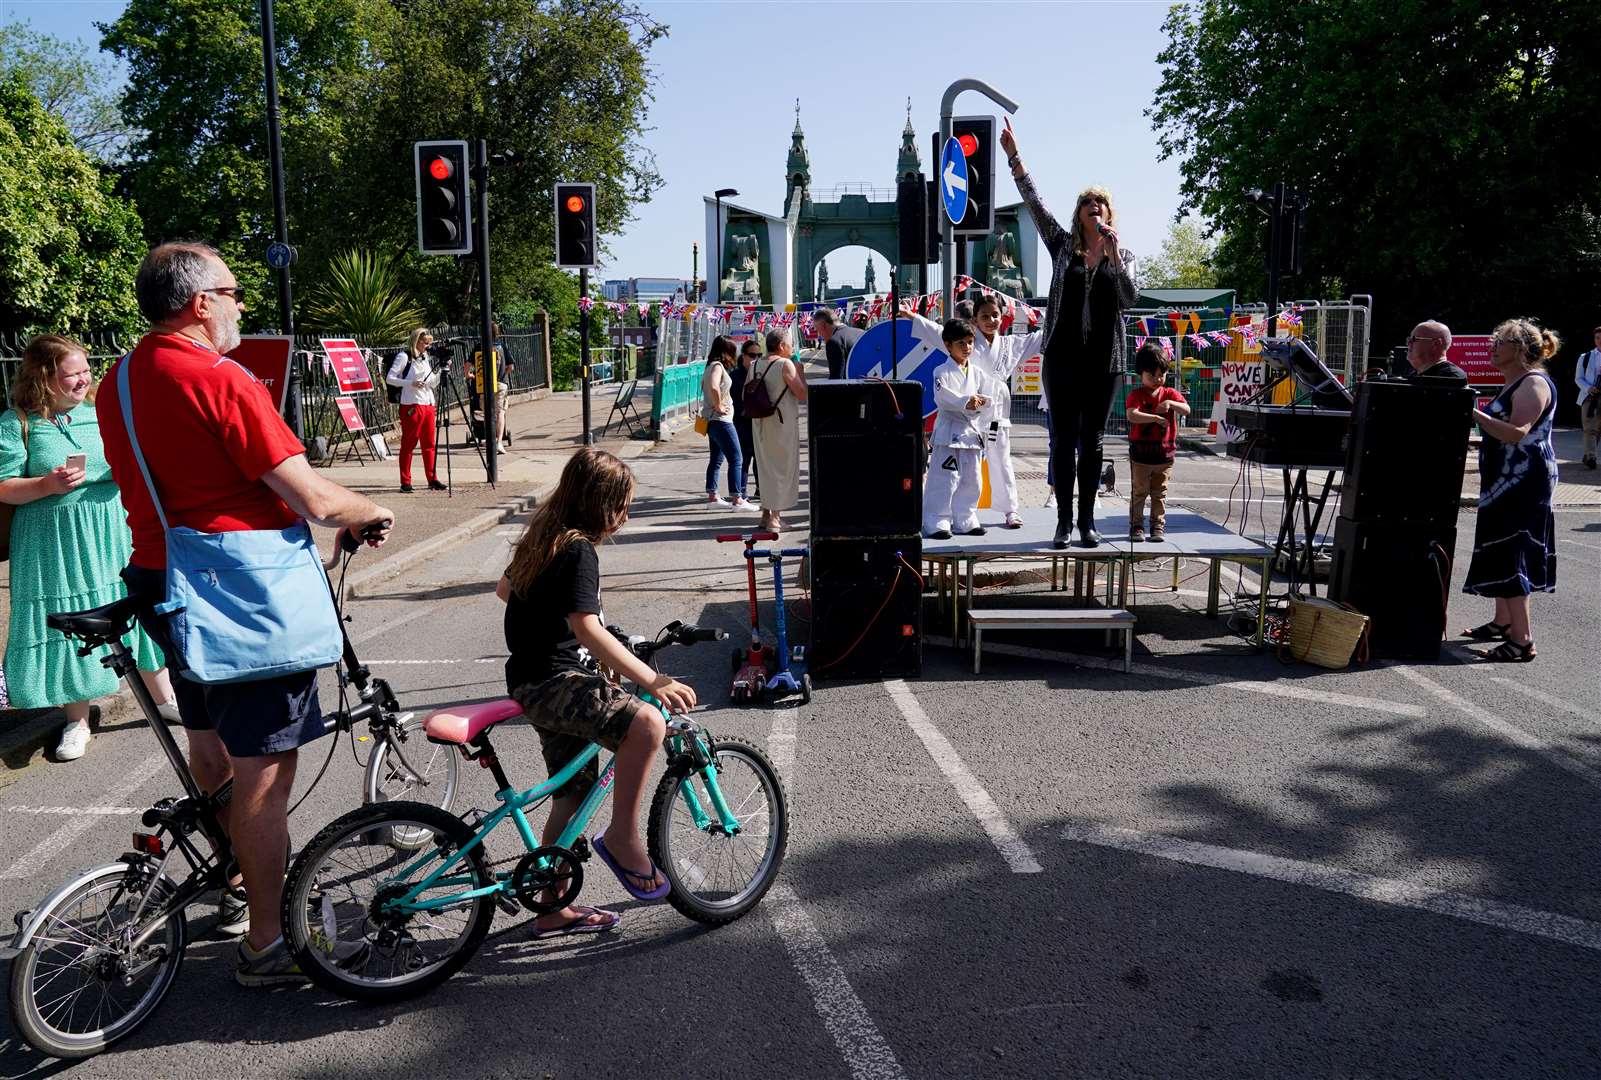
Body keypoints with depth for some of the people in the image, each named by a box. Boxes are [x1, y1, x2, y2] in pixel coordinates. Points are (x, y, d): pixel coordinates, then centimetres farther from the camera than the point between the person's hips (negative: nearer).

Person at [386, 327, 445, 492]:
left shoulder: (425, 357, 17)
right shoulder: (404, 356, -4)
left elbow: (432, 383, 19)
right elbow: (389, 378, -10)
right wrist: (411, 383, -20)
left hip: (428, 404, 7)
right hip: (411, 405, -7)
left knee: (429, 444, 8)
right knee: (408, 444, -2)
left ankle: (432, 479, 13)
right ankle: (405, 482, 2)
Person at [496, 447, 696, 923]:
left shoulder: (542, 537, 13)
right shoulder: (578, 551, -16)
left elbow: (504, 588, 30)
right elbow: (588, 632, -27)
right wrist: (653, 681, -28)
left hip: (536, 682, 10)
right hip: (552, 682, -10)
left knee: (573, 795, 15)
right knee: (646, 722, -30)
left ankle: (554, 910, 25)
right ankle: (623, 837, -17)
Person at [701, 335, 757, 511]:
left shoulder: (711, 366, 14)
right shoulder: (718, 366, -15)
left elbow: (706, 386, 30)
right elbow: (714, 387, -33)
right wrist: (718, 406, -20)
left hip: (712, 421, 10)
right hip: (720, 420, -10)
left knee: (716, 459, 14)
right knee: (736, 459, -7)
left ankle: (712, 497, 18)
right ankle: (737, 500, -7)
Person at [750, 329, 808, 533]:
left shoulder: (755, 367, 8)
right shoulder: (785, 364, -12)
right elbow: (803, 395, -14)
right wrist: (799, 371, -2)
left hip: (759, 423, 7)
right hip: (782, 423, -7)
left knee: (766, 467, 17)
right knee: (782, 468, 1)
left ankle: (766, 513, 23)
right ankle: (775, 517, 0)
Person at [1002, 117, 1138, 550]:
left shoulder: (1123, 254, 10)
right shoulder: (1064, 245, 9)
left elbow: (1129, 298, -5)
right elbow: (1034, 202, 3)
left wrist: (1113, 254, -14)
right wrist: (1013, 156, -3)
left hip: (1104, 359, 1)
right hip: (1063, 355, -1)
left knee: (1092, 441, 4)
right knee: (1064, 440, 0)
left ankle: (1087, 521, 9)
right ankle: (1064, 520, 5)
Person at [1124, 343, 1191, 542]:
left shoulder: (1170, 393, 5)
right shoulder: (1137, 395, -7)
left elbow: (1187, 410, -7)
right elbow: (1132, 415, -25)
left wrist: (1170, 403, -25)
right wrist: (1157, 418, -29)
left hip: (1164, 454, 3)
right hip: (1140, 453, -3)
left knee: (1160, 494, 9)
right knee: (1139, 492, 4)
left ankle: (1158, 526, 16)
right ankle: (1136, 526, 11)